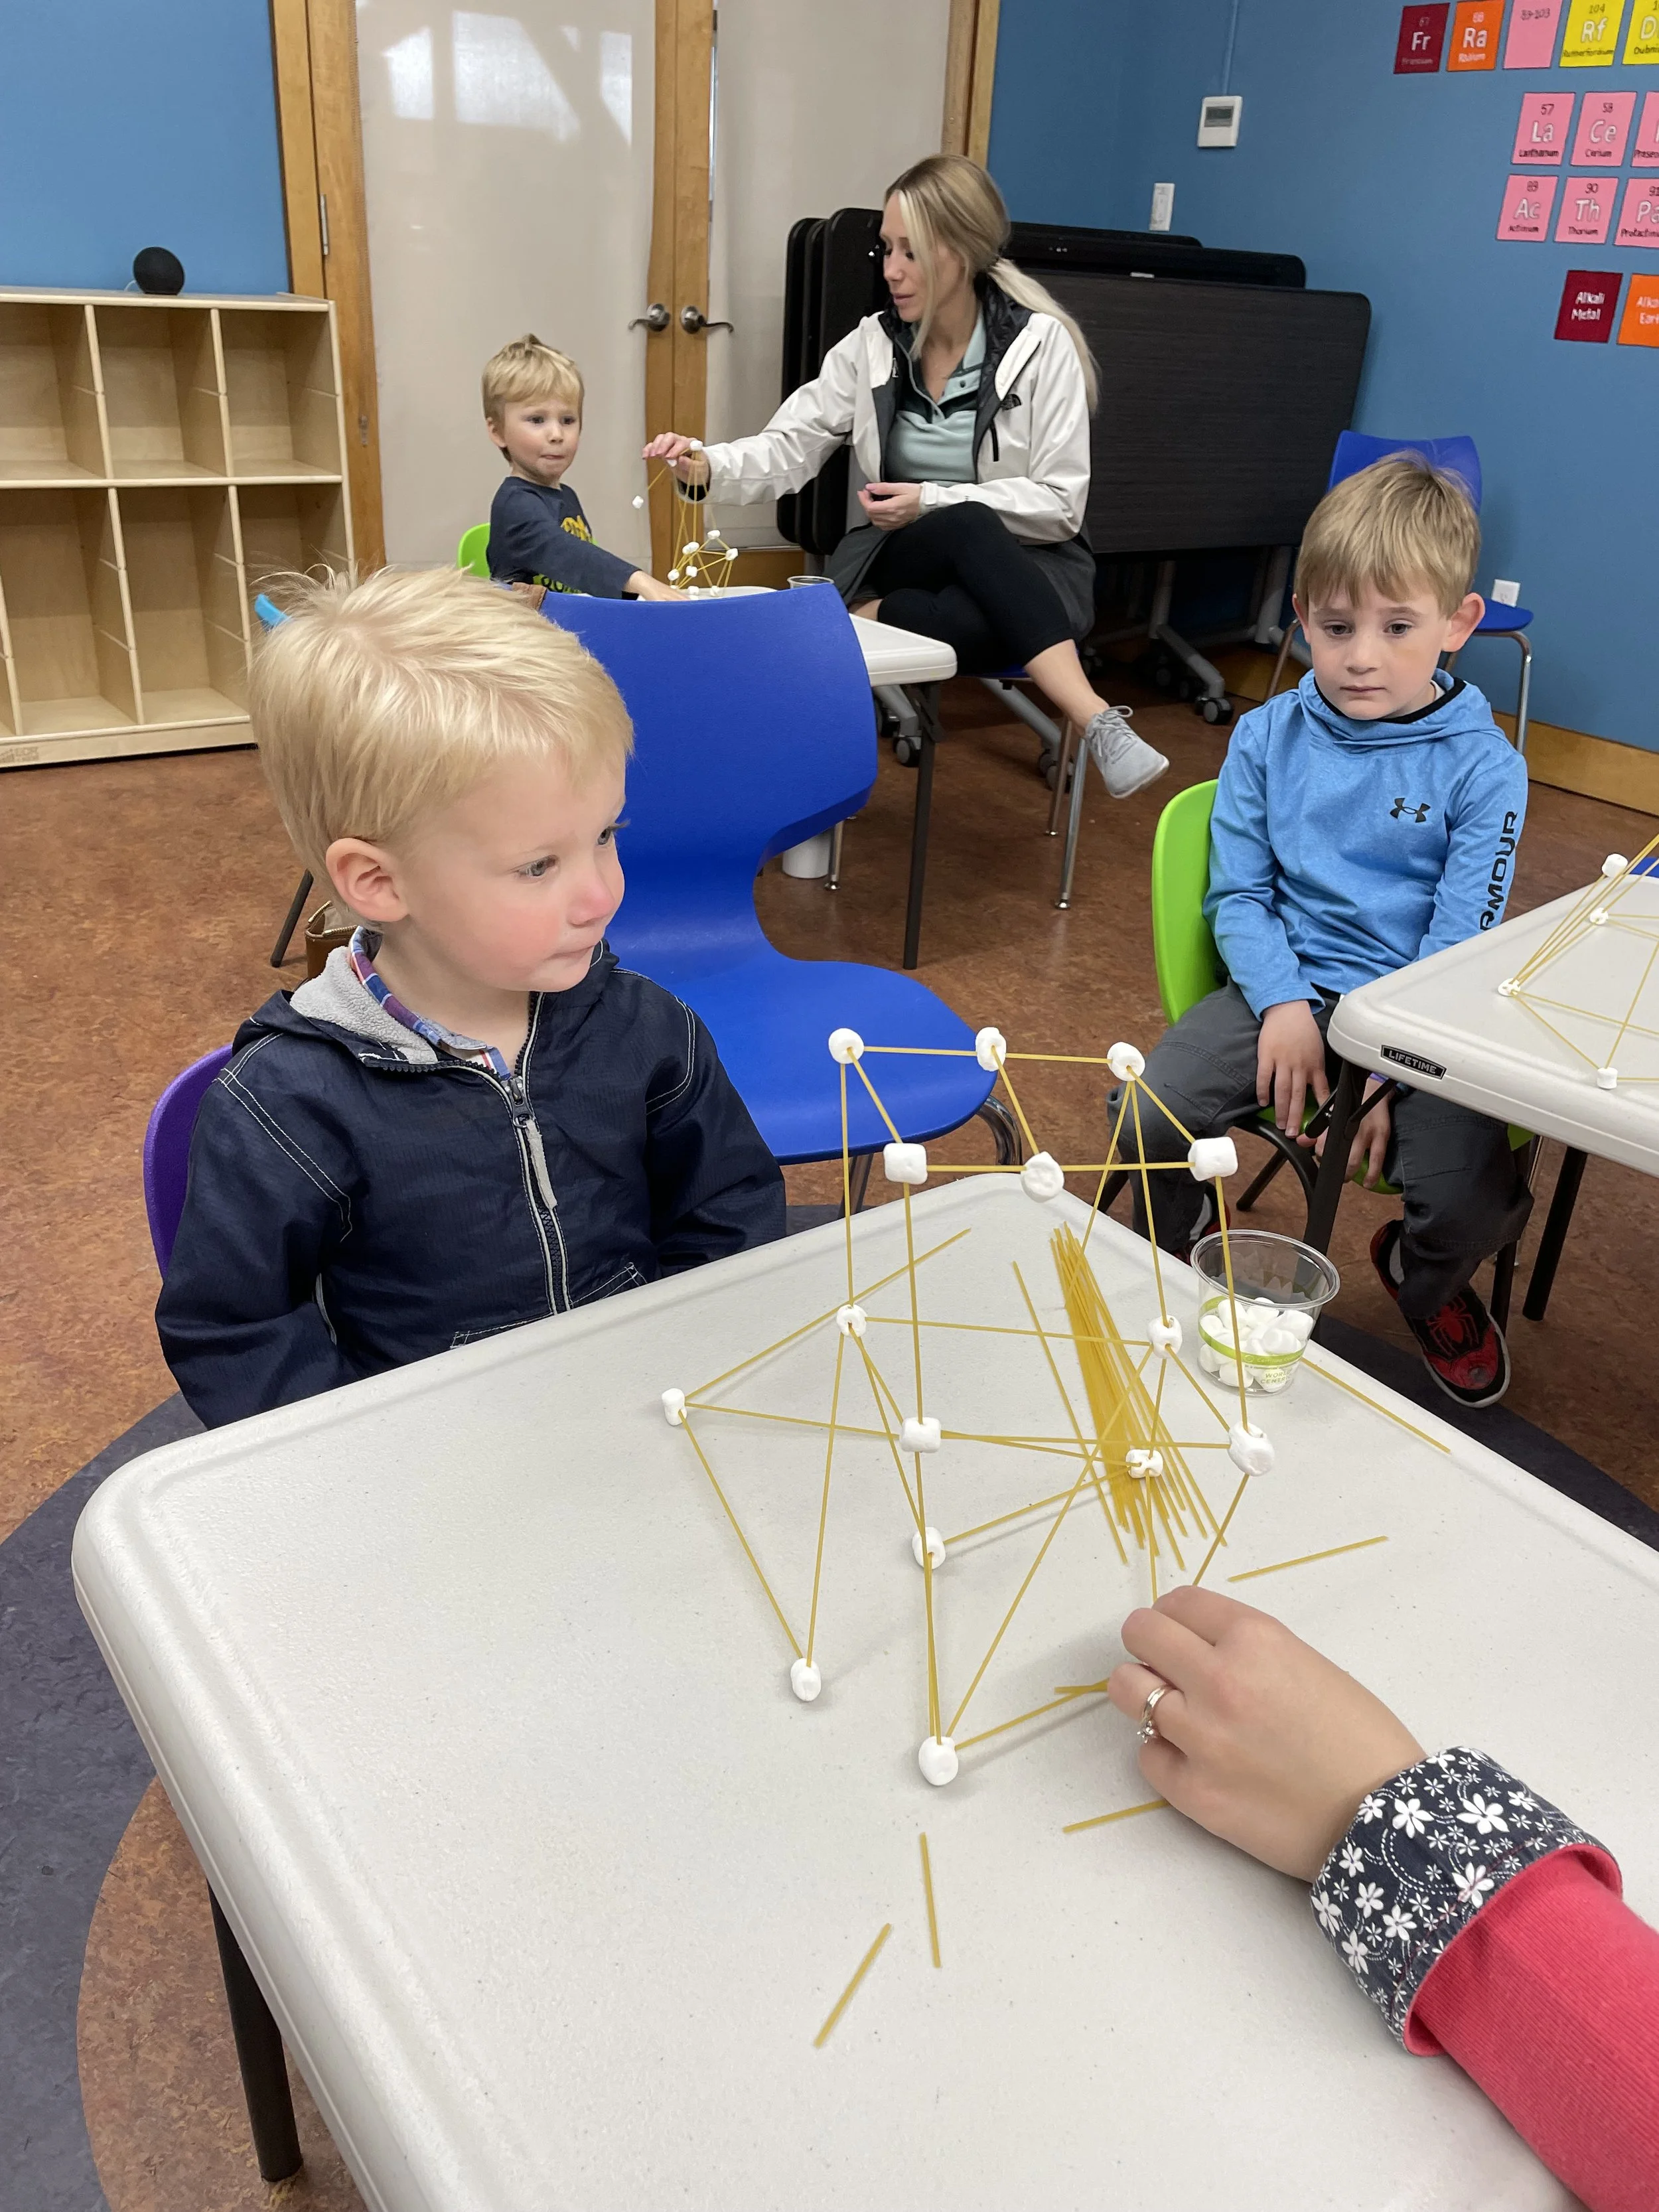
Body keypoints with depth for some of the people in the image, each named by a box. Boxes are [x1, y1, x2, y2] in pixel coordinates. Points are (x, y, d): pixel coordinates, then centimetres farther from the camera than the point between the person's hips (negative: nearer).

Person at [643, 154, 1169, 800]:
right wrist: (706, 465, -20)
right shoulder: (872, 345, 3)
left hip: (1025, 570, -3)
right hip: (907, 562, 3)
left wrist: (933, 502, -19)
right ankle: (1098, 723, -43)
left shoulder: (1041, 344, -7)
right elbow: (789, 448, 0)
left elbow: (1060, 504, -10)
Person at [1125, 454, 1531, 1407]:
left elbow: (1460, 946, -7)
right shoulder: (1269, 737, 3)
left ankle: (1424, 1285, 20)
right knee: (1149, 1107, -22)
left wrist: (1389, 1076, -17)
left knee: (1475, 1200, -21)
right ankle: (1179, 1250, 14)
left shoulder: (1483, 766, -5)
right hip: (1287, 982, 2)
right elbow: (1237, 892, 4)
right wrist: (1283, 1004, -13)